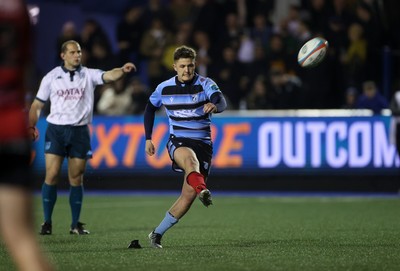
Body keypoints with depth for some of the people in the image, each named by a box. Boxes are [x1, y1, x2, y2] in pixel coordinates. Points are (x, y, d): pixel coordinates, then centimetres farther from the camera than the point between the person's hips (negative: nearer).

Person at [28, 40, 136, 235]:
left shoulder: (88, 75, 4)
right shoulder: (51, 77, 4)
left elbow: (109, 76, -14)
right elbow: (37, 104, 9)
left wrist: (123, 70, -34)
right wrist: (31, 126, -5)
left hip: (80, 131, 1)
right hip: (56, 130, -1)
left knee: (76, 179, 4)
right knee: (52, 175, -8)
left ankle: (75, 224, 11)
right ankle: (47, 222, 0)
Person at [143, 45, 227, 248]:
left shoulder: (205, 84, -7)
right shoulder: (164, 88, 1)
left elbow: (222, 102, -27)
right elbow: (150, 108, 20)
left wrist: (215, 106, -52)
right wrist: (148, 138, 13)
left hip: (202, 143, 1)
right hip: (178, 142, 0)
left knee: (189, 195, -6)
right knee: (189, 157, -39)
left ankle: (157, 234, 8)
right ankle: (202, 190, -70)